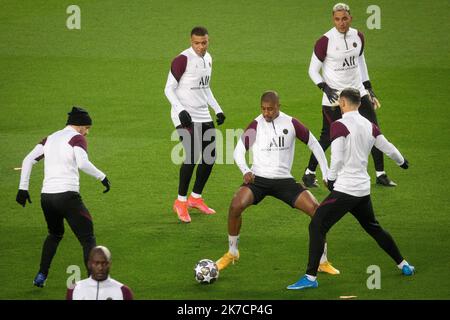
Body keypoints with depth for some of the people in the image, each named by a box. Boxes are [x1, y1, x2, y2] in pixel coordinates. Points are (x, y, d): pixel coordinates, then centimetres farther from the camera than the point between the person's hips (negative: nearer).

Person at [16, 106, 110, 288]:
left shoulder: (50, 138, 17)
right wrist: (102, 177, -10)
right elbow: (83, 163, -20)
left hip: (46, 196, 7)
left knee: (55, 234, 31)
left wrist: (23, 188, 10)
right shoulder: (76, 138, -2)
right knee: (88, 239, -2)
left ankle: (41, 276, 25)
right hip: (67, 196, -7)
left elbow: (28, 160, 11)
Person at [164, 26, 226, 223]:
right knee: (192, 155, -17)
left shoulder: (208, 59, 11)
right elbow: (169, 89, -13)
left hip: (203, 116, 8)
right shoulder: (183, 60, -14)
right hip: (186, 116, -8)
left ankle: (195, 198, 23)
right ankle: (181, 202, -5)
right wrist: (181, 110, -25)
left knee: (210, 155, 8)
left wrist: (217, 110, 18)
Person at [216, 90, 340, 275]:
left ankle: (322, 262, 2)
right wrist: (246, 171, -21)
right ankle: (232, 253, -4)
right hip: (258, 178, -1)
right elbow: (239, 150, -1)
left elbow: (314, 145, 9)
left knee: (317, 210, -14)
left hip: (284, 180, 1)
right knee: (236, 206, -28)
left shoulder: (291, 124, -1)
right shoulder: (256, 125, -5)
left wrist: (327, 175, 6)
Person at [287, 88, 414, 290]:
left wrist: (330, 179, 1)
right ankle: (403, 265, 32)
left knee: (317, 226, -6)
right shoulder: (369, 126, 7)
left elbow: (337, 159, -17)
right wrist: (402, 162, 38)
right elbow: (388, 148, 17)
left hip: (344, 190, -7)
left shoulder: (339, 126, -12)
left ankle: (311, 277, -13)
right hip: (364, 188, 7)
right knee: (373, 228, 25)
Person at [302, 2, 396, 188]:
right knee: (328, 137, -3)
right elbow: (313, 70, -6)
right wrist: (325, 88, -19)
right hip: (334, 96, -5)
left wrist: (368, 87, 17)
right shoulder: (325, 41, -14)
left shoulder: (358, 36, 2)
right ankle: (309, 174, 16)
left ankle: (381, 175, 11)